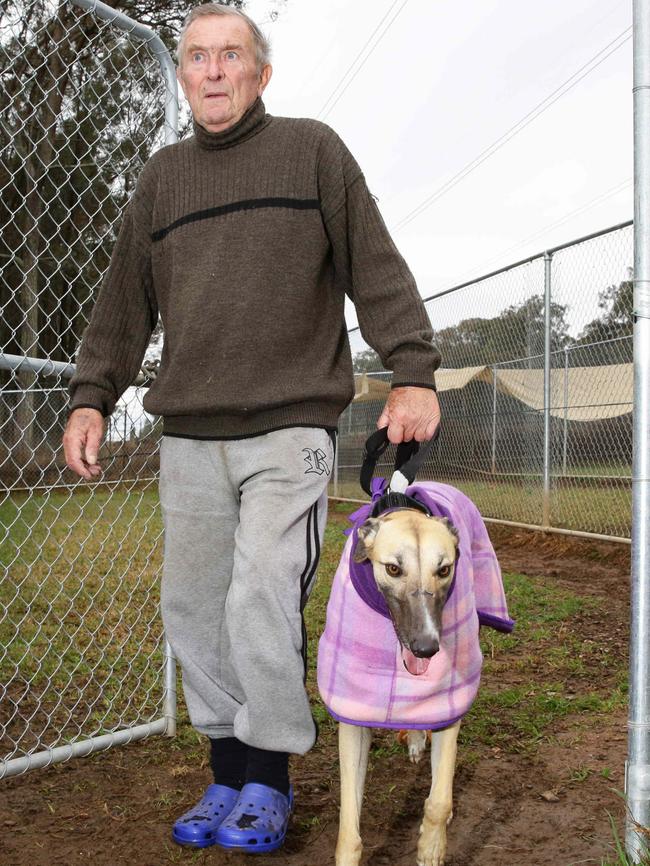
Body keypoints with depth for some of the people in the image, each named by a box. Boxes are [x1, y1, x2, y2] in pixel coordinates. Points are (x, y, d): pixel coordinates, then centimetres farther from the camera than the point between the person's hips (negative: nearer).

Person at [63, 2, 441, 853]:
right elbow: (125, 301, 18)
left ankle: (270, 776, 9)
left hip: (290, 427, -4)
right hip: (189, 436, 5)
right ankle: (228, 773, 22)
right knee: (194, 607, 6)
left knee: (263, 600, -12)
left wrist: (414, 372, -7)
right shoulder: (161, 177, 17)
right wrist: (92, 396, 11)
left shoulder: (313, 151, 7)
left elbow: (378, 270, 2)